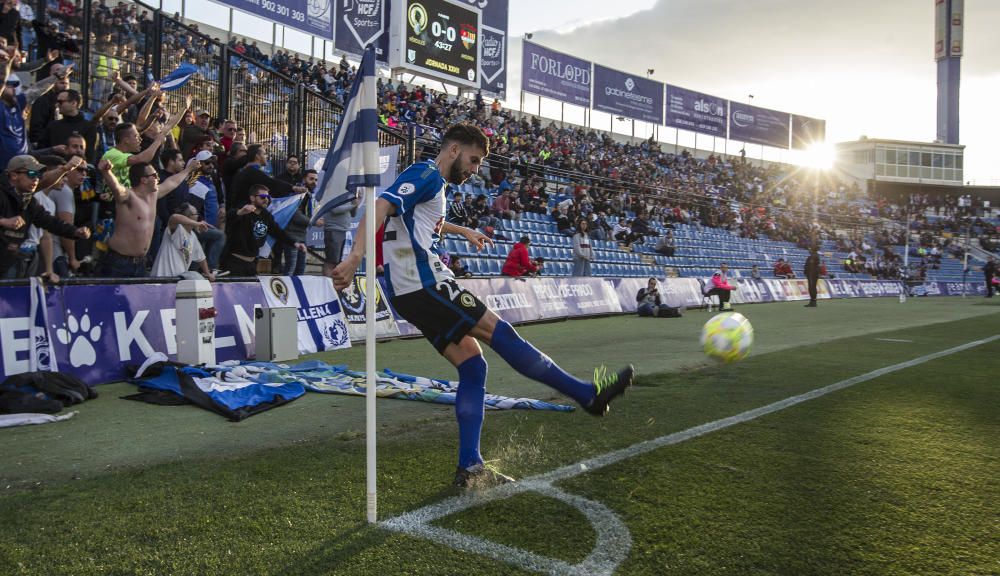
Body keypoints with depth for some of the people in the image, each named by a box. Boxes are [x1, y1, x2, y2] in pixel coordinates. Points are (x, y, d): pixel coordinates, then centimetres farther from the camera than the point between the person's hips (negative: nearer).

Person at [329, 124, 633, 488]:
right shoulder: (427, 174, -7)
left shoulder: (433, 184, 23)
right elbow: (382, 206, -22)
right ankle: (589, 394, 0)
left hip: (412, 293, 10)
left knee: (472, 365, 6)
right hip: (425, 284, -10)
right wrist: (355, 258, -34)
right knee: (500, 333, -7)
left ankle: (470, 468, 5)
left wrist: (461, 231, 58)